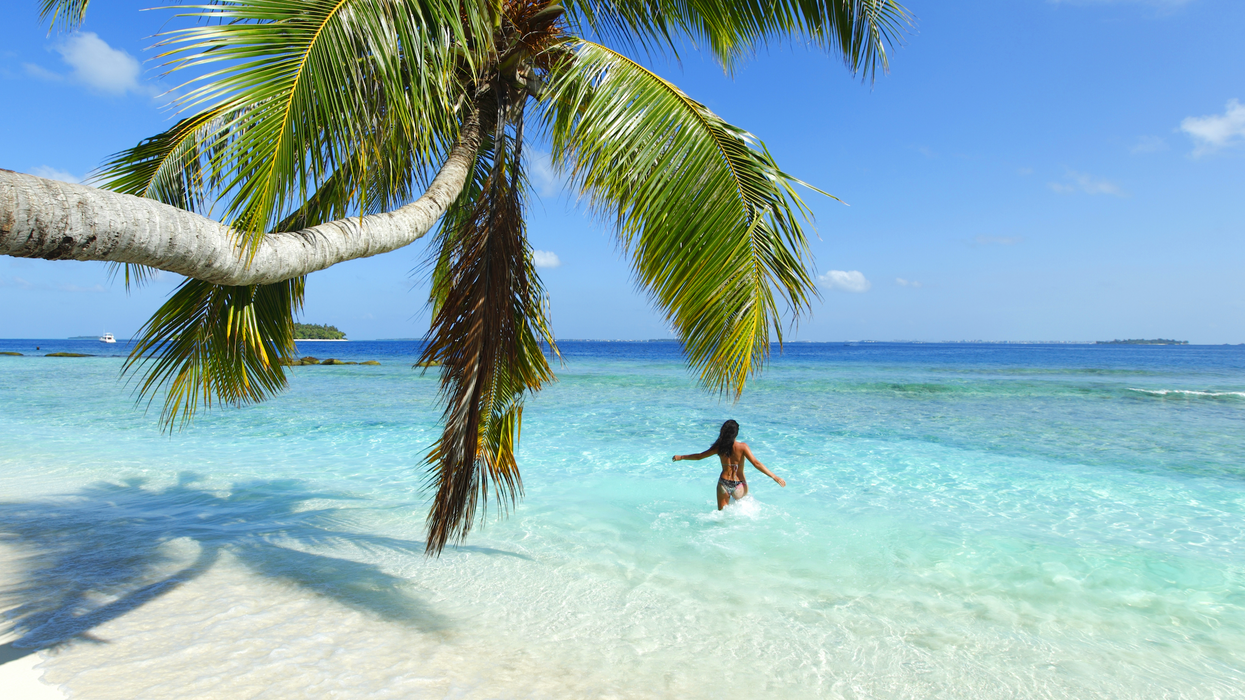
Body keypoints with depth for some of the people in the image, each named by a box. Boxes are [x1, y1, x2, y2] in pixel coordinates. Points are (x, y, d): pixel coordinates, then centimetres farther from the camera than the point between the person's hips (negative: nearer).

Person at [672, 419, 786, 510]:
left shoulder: (719, 447, -4)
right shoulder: (742, 447, -13)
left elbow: (699, 456, 5)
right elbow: (756, 463, -19)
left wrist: (681, 457, 20)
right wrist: (775, 477, -16)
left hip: (724, 484, 1)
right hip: (739, 485, -1)